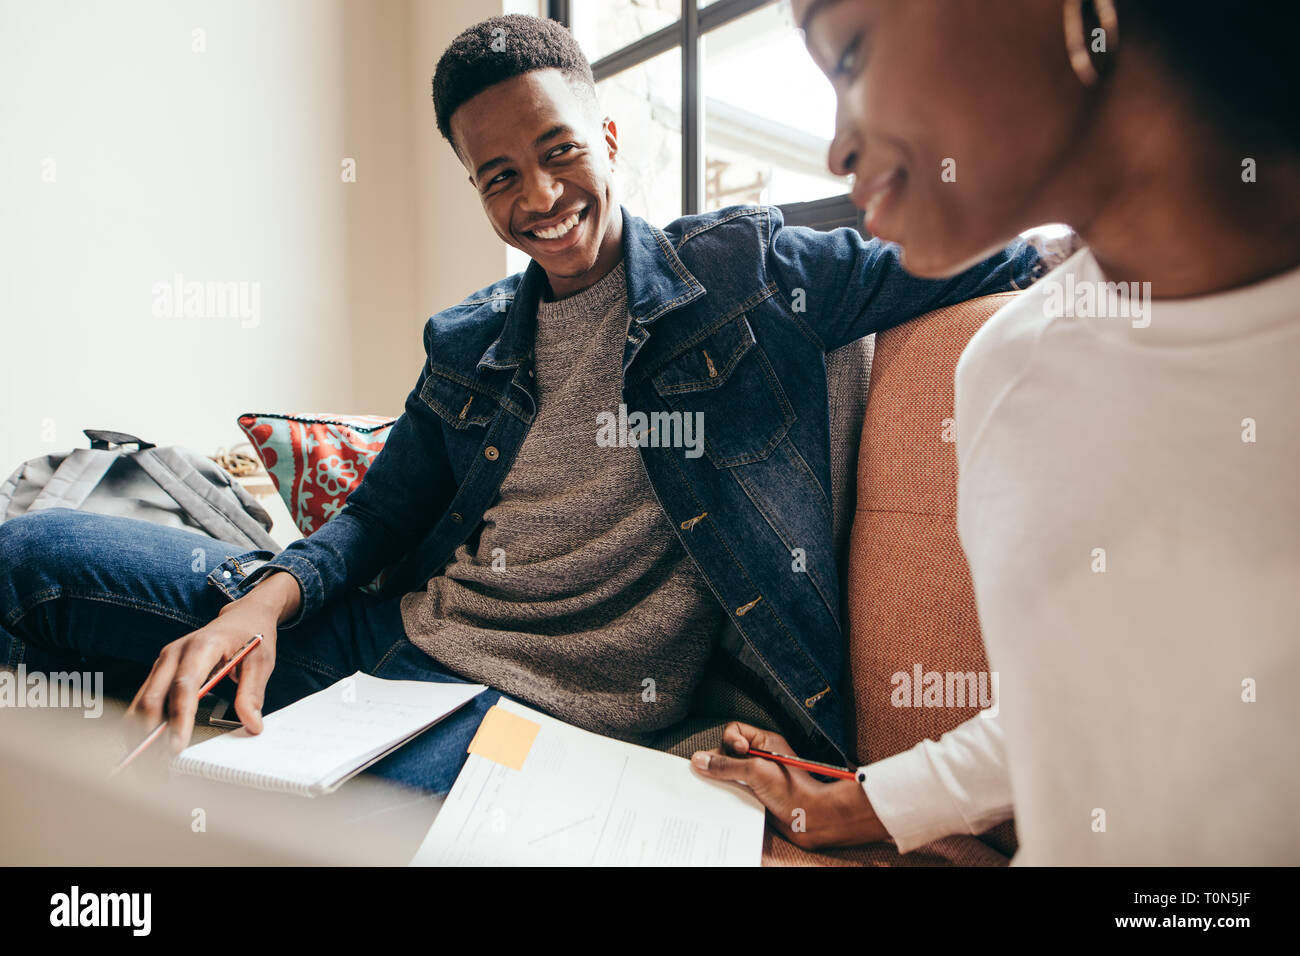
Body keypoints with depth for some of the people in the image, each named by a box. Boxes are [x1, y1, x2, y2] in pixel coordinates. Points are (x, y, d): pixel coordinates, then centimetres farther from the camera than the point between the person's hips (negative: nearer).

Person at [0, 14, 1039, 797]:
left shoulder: (741, 268, 0)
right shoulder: (466, 342, 12)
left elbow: (965, 260, 2)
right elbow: (376, 518, 11)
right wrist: (267, 598, -8)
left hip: (552, 705, -4)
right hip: (398, 632, 5)